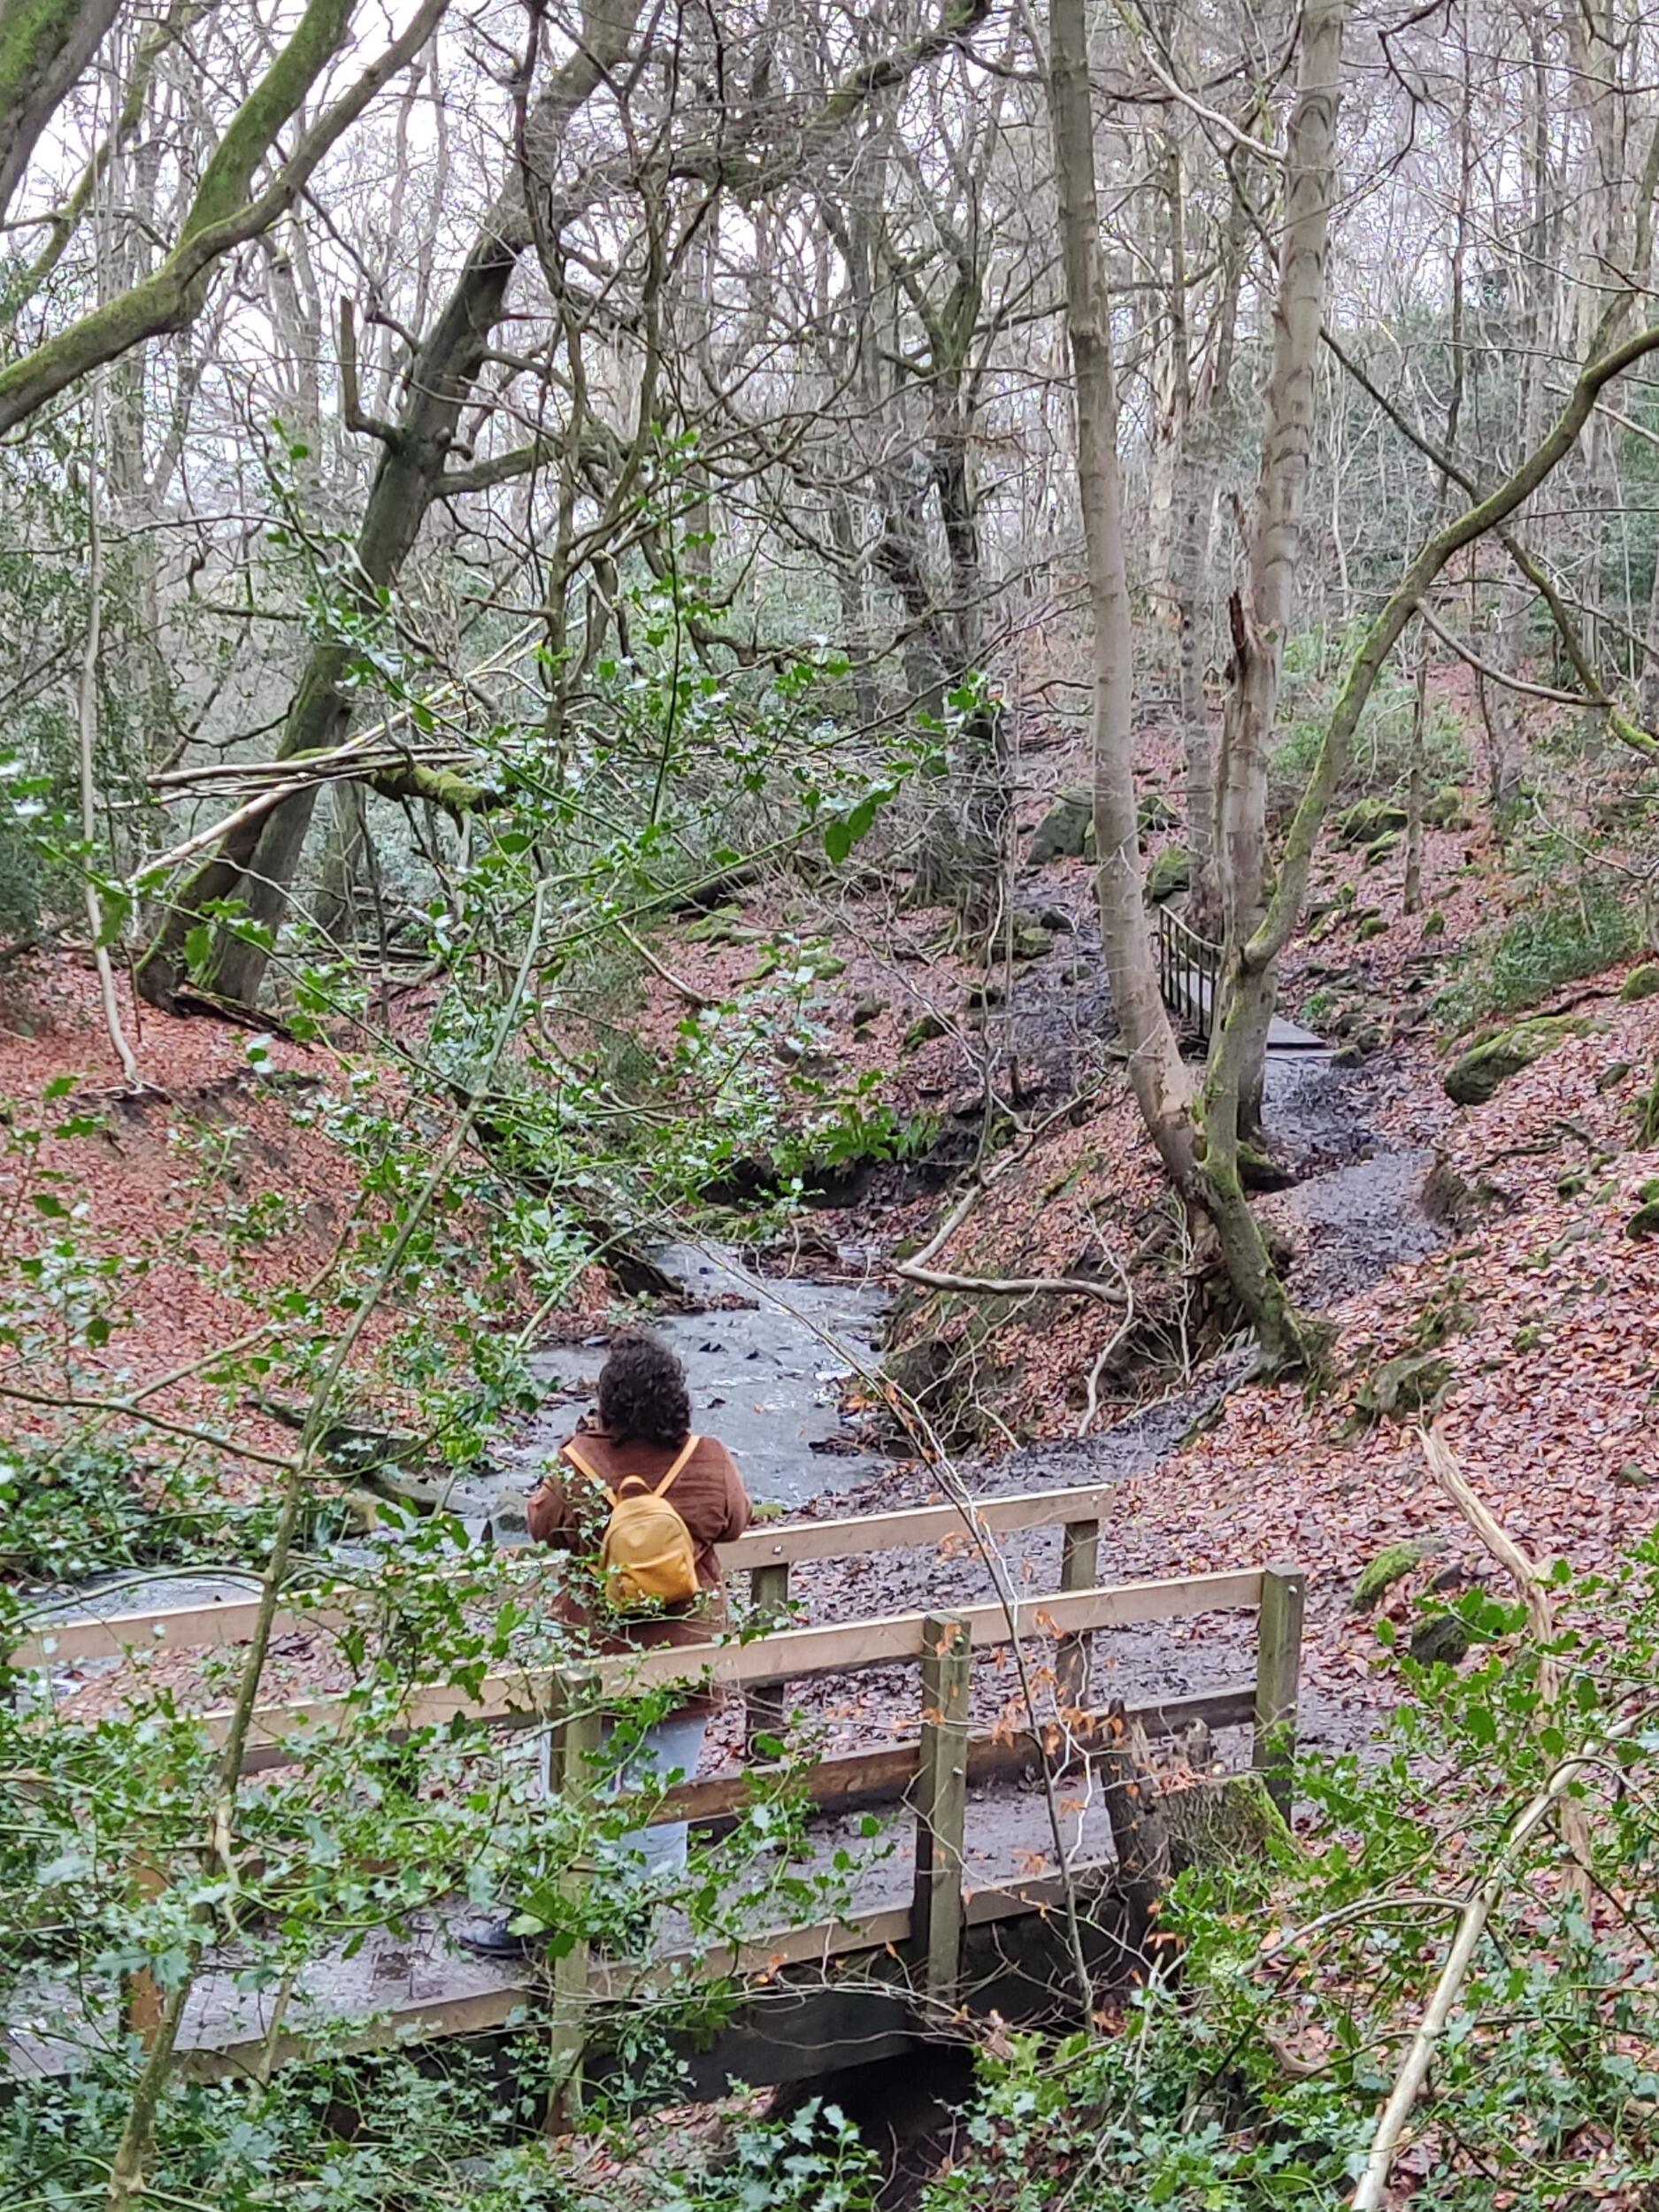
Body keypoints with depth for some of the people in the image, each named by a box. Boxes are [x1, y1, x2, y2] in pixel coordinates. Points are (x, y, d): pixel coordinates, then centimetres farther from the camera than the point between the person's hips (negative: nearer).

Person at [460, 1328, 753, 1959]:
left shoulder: (579, 1465, -19)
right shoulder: (709, 1463, -13)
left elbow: (540, 1524, -1)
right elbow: (735, 1523, 5)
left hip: (593, 1656, -1)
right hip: (686, 1659, 2)